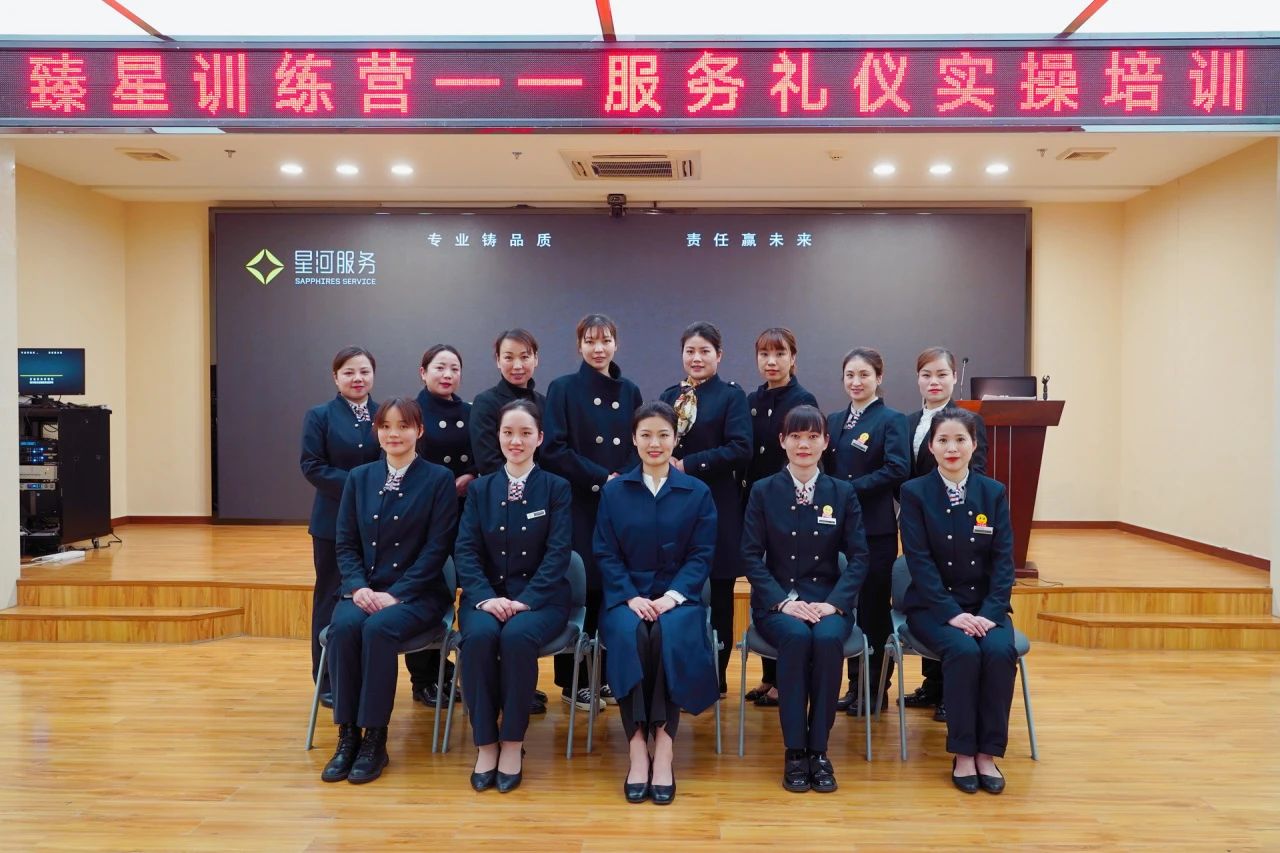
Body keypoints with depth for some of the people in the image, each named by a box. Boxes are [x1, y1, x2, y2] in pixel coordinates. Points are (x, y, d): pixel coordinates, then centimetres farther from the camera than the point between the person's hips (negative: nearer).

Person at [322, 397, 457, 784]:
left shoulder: (439, 479, -2)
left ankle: (375, 739, -19)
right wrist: (358, 586, -10)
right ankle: (347, 735, -17)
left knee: (378, 628, -32)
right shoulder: (359, 478, 11)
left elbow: (436, 548, -8)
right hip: (366, 590, 3)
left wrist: (396, 594, -17)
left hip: (417, 593, -3)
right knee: (344, 627, -28)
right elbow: (345, 543, 8)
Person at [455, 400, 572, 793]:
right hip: (488, 595, 2)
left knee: (517, 636, -34)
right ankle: (485, 743, -16)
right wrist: (486, 597, -16)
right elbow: (465, 551, 1)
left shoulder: (556, 488, 3)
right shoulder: (480, 489, 9)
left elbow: (557, 553, -7)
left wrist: (526, 600, -19)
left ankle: (512, 743, -17)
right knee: (479, 636, -31)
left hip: (540, 598, -2)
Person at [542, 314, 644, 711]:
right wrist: (603, 478, -14)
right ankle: (573, 680, 12)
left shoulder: (629, 391, 10)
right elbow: (554, 449, -9)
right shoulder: (563, 388, -1)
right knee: (579, 589, 0)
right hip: (579, 505, -4)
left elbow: (640, 448, 11)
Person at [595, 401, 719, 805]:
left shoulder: (697, 492, 8)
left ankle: (663, 746, -29)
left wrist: (673, 595, -14)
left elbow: (702, 555, 2)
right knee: (630, 636, -33)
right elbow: (606, 554, 4)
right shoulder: (613, 491, 10)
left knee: (671, 635, -34)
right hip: (626, 595, 0)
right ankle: (637, 746, -30)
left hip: (678, 594, 0)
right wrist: (630, 596, -12)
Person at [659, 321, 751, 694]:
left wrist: (687, 464, -15)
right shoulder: (670, 396, 13)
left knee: (718, 596, 4)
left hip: (718, 507, -4)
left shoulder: (732, 396, 0)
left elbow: (740, 450, -12)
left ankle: (716, 677, 16)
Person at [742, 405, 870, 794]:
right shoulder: (763, 491, 3)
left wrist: (834, 603, -14)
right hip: (777, 601, -1)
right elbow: (752, 556, -2)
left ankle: (819, 749, -17)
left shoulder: (843, 493, 6)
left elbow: (858, 557, 2)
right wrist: (783, 601, -16)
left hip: (829, 600, 1)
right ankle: (795, 750, -21)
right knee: (796, 636, -33)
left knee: (828, 638, -32)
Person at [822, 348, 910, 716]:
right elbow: (826, 470, 14)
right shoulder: (833, 420, 13)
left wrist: (850, 489, -17)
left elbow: (896, 470, -15)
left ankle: (875, 686, 15)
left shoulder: (892, 420, -3)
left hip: (876, 528, -5)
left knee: (873, 606, 3)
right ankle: (855, 683, 21)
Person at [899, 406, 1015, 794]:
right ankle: (963, 754, -15)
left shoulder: (994, 492, 5)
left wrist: (989, 613, -15)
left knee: (1000, 651, -27)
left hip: (986, 605, 2)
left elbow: (1003, 560, 0)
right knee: (963, 651, -30)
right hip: (933, 605, -2)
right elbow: (919, 561, -9)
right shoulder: (915, 493, -3)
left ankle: (988, 753, -14)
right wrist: (953, 613, -19)